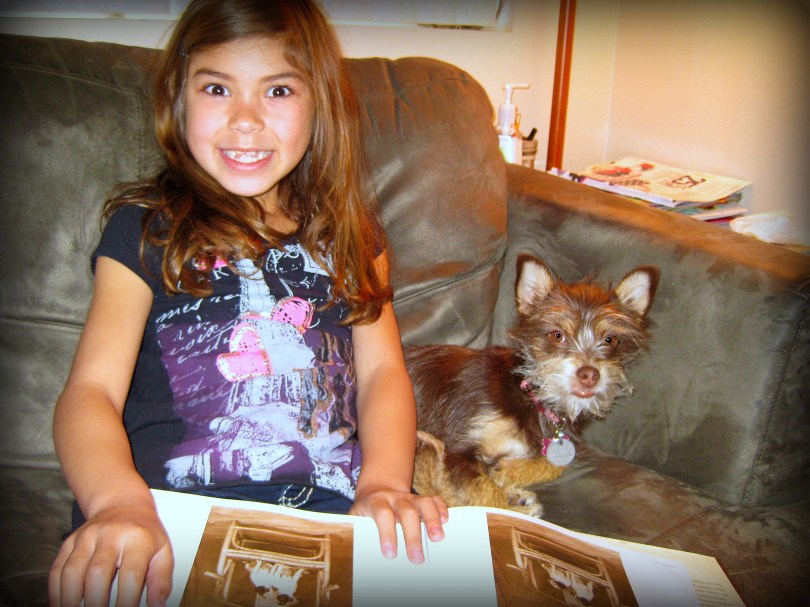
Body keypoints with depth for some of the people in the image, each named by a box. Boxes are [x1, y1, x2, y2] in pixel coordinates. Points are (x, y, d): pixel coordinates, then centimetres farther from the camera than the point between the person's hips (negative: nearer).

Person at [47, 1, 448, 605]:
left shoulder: (349, 230, 18)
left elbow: (382, 368, 9)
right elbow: (92, 388, -4)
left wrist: (384, 483, -11)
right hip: (176, 509, -2)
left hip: (330, 504, 3)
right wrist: (119, 502, -25)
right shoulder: (145, 228, 7)